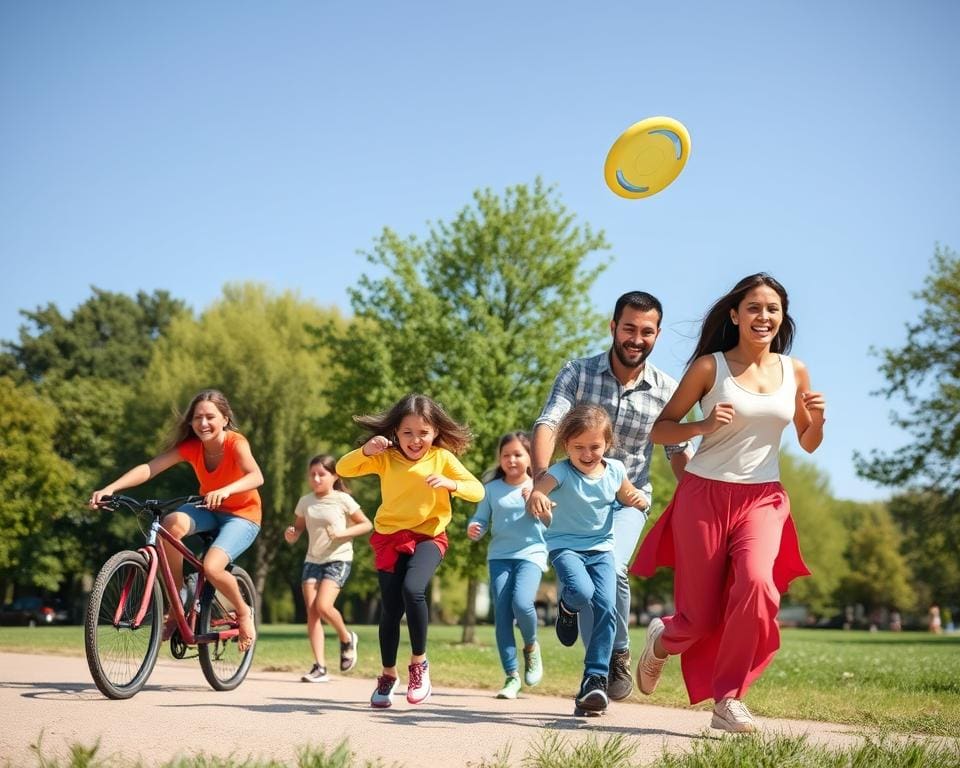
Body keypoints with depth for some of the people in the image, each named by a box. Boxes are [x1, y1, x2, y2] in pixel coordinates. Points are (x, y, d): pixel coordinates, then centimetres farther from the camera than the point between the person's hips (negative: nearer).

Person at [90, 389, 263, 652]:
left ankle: (244, 612, 3)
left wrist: (226, 490, -62)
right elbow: (149, 468, -24)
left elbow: (256, 476, -42)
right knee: (172, 524, -30)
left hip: (242, 514, -4)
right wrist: (109, 488, -38)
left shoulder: (236, 443, -24)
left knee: (211, 567, -30)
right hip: (209, 509, 4)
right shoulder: (190, 446, -13)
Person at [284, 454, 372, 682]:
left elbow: (366, 524, 1)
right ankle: (319, 666, -5)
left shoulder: (343, 499, -4)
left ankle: (346, 638, 8)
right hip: (312, 560, 5)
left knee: (323, 605, -21)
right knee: (311, 611, -6)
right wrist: (291, 534, -4)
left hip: (338, 559, -4)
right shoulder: (305, 501, 7)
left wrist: (343, 533, -14)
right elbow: (298, 527, 19)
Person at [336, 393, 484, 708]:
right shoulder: (385, 458, -2)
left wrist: (451, 484, -28)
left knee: (413, 590, -27)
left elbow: (478, 491, -9)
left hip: (428, 536, -2)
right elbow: (343, 469, -7)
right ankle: (388, 675, 23)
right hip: (390, 537, 2)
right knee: (390, 609, 1)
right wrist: (365, 451, -24)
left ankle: (419, 664, -7)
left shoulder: (443, 458, -5)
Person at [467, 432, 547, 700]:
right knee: (501, 615, -4)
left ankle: (531, 646, 8)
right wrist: (473, 530, -13)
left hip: (530, 553, -2)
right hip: (499, 556, 3)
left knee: (521, 603, -24)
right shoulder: (492, 489, 8)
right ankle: (512, 676, 4)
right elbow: (481, 519, 9)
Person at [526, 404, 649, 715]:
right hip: (565, 546, -3)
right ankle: (567, 606, 9)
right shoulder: (561, 472, -13)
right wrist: (536, 497, -57)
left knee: (606, 608, -13)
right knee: (582, 591, -31)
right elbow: (538, 490, -32)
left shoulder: (615, 470, 1)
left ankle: (595, 677, -5)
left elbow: (630, 498, 18)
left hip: (601, 548, 4)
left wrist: (639, 499, -7)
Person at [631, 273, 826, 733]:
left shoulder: (795, 372, 7)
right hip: (706, 494, -2)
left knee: (757, 583, -28)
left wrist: (817, 418, -5)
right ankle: (663, 640, 39)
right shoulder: (709, 367, -2)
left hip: (764, 499, 2)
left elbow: (808, 445, 17)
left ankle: (728, 700, -13)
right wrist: (703, 426, -17)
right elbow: (659, 430, 1)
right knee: (701, 618, 1)